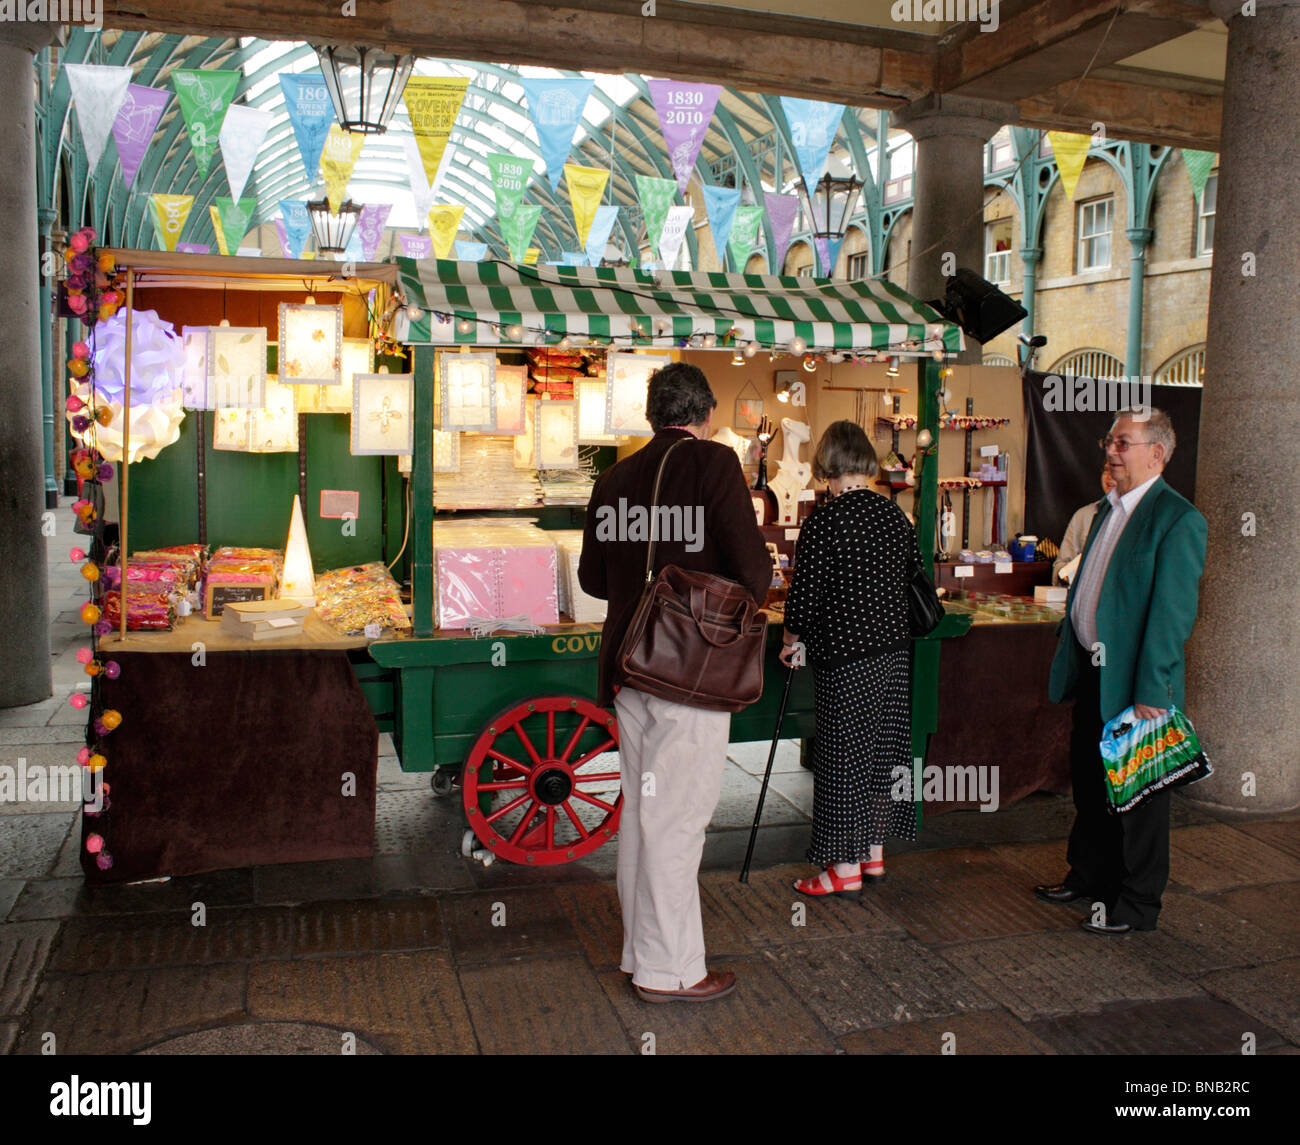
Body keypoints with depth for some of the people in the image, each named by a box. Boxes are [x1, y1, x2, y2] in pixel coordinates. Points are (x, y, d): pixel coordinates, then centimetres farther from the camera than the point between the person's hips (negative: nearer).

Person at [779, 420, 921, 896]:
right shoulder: (895, 514, 4)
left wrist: (793, 641, 2)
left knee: (842, 754, 2)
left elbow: (804, 593, -13)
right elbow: (914, 579, 13)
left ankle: (846, 866, 10)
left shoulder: (824, 520, -15)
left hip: (844, 657, -7)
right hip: (895, 650, 7)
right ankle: (874, 852, 27)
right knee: (883, 748, 15)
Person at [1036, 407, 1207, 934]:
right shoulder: (1108, 509, 12)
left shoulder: (1178, 520, -15)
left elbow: (1172, 614, -19)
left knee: (1139, 794, 6)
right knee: (1090, 783, 19)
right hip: (1093, 674, 8)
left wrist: (1150, 692, -20)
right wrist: (1070, 660, 17)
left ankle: (1137, 904, 20)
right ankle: (1089, 876, 37)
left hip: (1135, 685, -8)